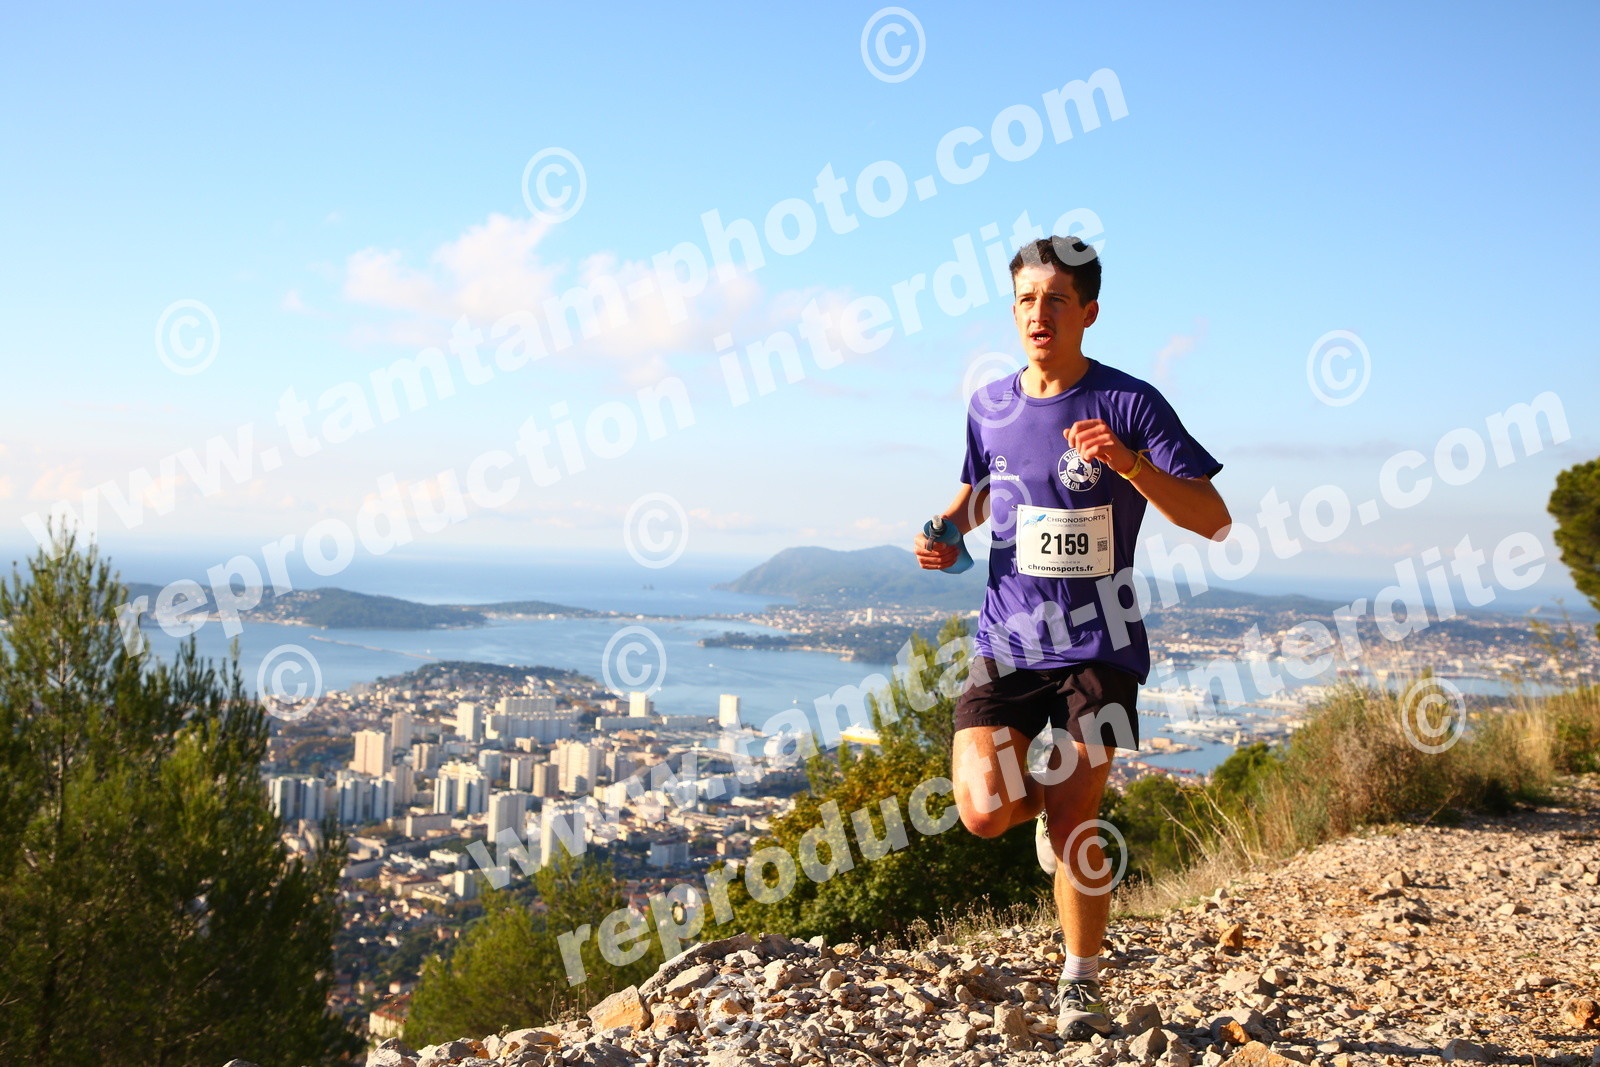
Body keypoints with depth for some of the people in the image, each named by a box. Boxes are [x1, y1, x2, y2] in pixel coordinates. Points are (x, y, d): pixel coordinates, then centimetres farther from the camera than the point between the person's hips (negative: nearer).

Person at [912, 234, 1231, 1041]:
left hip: (1097, 646, -3)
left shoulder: (1129, 403, -7)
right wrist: (948, 531, 5)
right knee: (985, 811, -13)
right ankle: (1045, 796, 26)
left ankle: (1081, 984, 21)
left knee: (1071, 826, -4)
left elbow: (1212, 520, -12)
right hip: (1007, 639, 3)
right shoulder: (988, 407, 6)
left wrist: (1129, 463, -27)